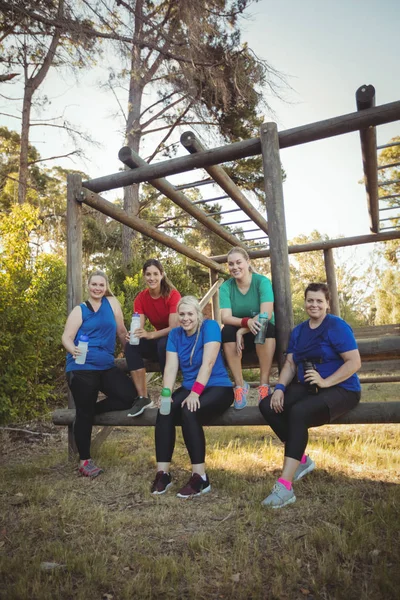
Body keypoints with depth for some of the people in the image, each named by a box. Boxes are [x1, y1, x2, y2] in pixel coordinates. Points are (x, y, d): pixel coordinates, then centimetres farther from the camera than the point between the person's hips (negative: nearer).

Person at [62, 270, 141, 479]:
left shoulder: (111, 302, 7)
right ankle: (84, 461, 15)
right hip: (82, 368, -4)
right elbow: (66, 337, -7)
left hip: (106, 366, 4)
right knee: (84, 413, 0)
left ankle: (90, 409, 12)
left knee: (130, 397, -8)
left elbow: (121, 331, 10)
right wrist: (73, 350, -28)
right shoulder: (79, 310, 1)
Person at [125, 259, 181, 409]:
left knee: (163, 344, -37)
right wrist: (134, 334, -37)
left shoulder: (173, 294, -20)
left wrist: (150, 335, -40)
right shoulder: (141, 298, -6)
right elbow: (139, 327, -13)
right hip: (158, 340, 5)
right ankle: (143, 397, -23)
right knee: (131, 346, -22)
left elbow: (174, 327, -25)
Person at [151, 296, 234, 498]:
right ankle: (162, 473, -15)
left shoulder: (210, 327, -11)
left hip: (218, 388, -5)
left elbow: (208, 363, -21)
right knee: (164, 411, -23)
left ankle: (200, 477, -23)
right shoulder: (175, 334, 5)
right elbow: (171, 367, -4)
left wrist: (195, 394, -29)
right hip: (189, 388, 5)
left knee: (189, 412, -32)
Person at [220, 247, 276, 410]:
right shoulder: (226, 287, -6)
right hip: (239, 336, 2)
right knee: (227, 331, -30)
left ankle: (264, 384, -29)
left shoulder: (262, 281, -13)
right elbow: (225, 317, -19)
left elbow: (266, 314, -24)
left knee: (264, 326, -34)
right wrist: (247, 322, -38)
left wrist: (242, 331, -28)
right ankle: (240, 384, -22)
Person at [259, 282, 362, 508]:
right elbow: (290, 363, 8)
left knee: (299, 411, -33)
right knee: (267, 405, -13)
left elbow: (355, 362, -15)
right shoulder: (299, 331, 12)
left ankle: (285, 486, -31)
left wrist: (326, 382, -25)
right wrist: (280, 388, -10)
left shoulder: (337, 326, -8)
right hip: (308, 388, 7)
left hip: (341, 390, -7)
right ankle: (302, 460, 1)